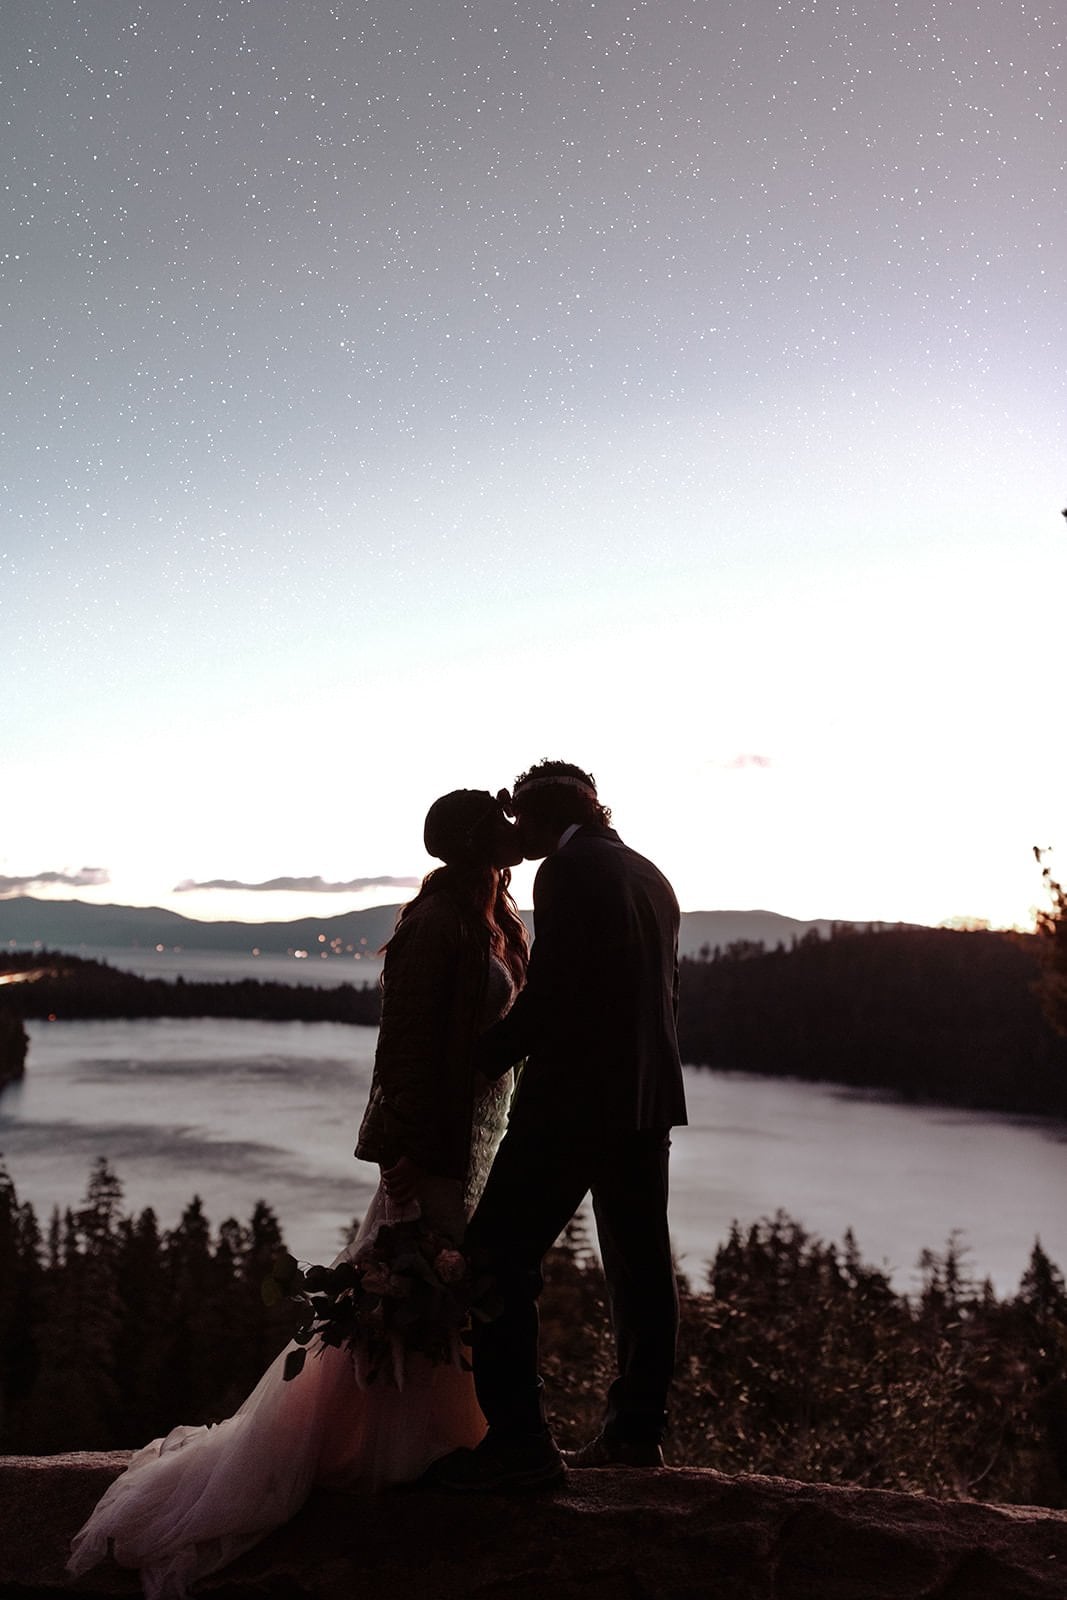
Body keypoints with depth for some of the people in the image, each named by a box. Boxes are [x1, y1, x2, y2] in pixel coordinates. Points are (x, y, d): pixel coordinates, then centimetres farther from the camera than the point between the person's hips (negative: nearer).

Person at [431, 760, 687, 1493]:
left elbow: (548, 993, -17)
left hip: (573, 1098, -9)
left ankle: (517, 1439, -5)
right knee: (641, 1266, 13)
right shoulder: (651, 877, 15)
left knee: (500, 1255, -5)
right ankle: (637, 1431, 22)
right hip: (649, 1099, 9)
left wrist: (482, 1058, -6)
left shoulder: (568, 871, -10)